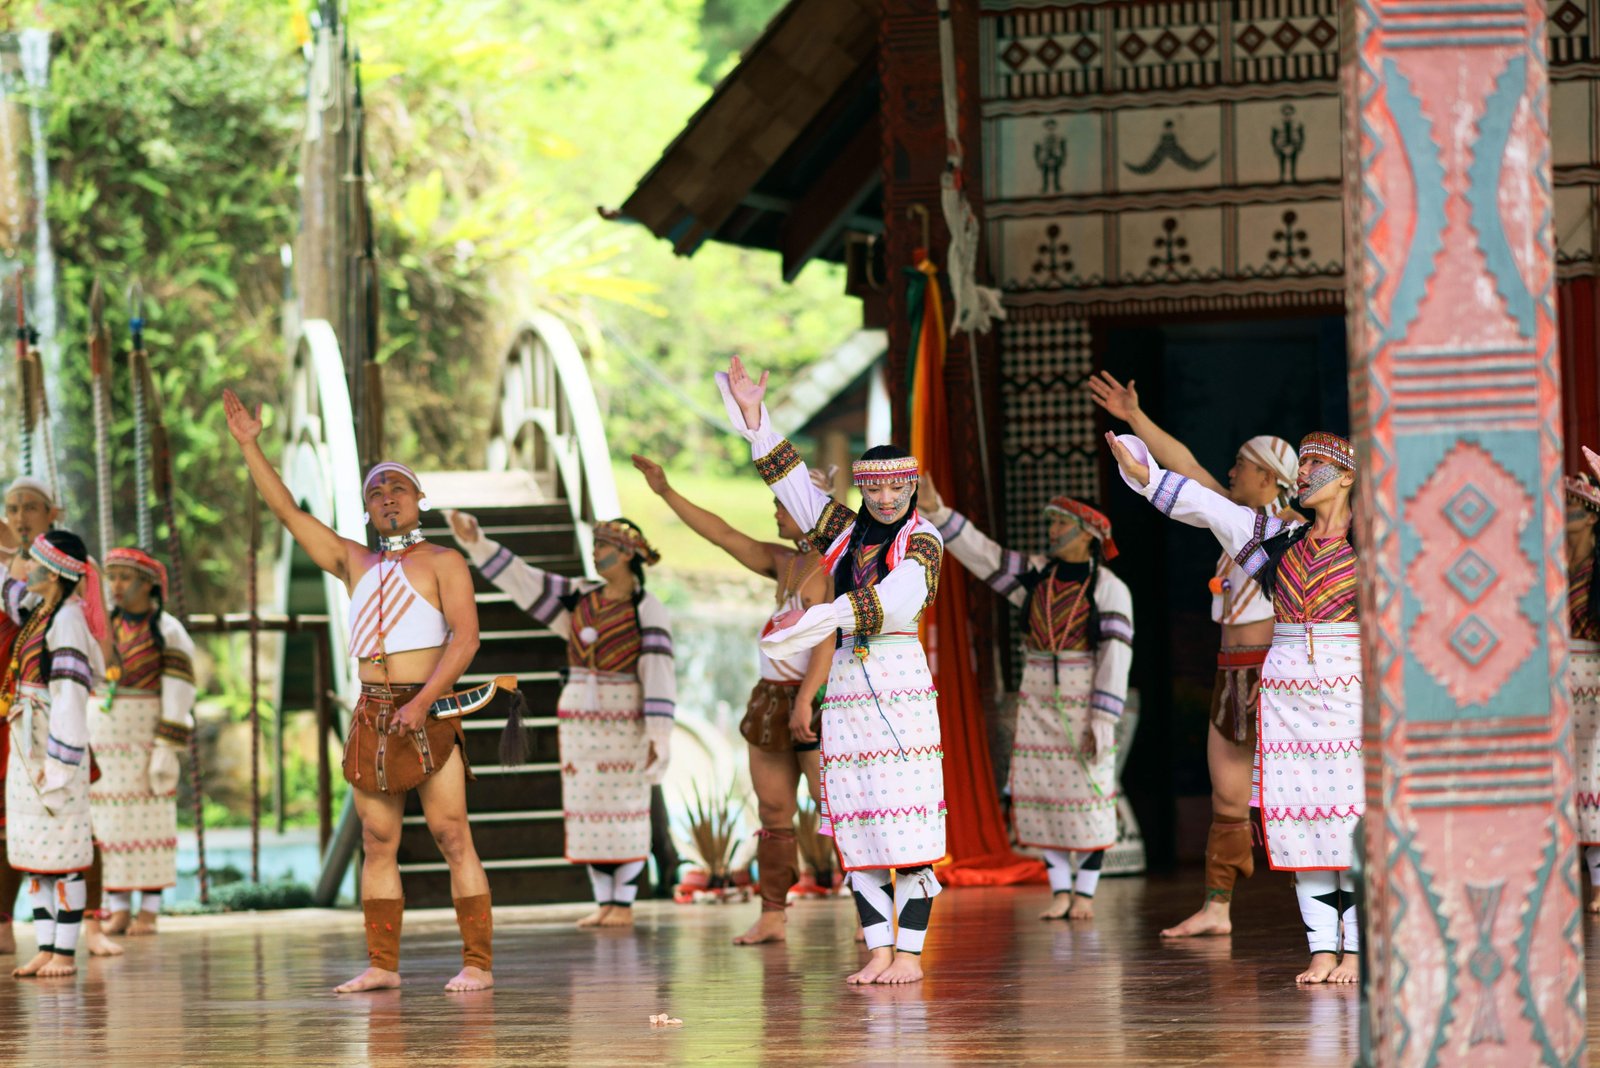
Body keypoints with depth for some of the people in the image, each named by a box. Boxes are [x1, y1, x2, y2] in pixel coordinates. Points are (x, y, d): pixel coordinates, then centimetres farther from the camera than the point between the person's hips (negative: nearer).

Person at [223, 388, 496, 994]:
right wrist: (249, 445, 13)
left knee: (453, 837, -8)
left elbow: (466, 636, -8)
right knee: (377, 843, 3)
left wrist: (423, 701, -18)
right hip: (370, 716, 5)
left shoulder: (442, 562, 4)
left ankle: (478, 962, -10)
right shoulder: (355, 564, 19)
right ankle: (382, 965, 5)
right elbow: (287, 512, 19)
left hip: (427, 714, -5)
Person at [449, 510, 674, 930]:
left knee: (624, 812, -3)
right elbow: (521, 580, 6)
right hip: (582, 722, 6)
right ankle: (604, 904, 11)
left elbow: (658, 676, -14)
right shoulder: (581, 599, 8)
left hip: (625, 721, -6)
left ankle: (624, 906, 3)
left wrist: (659, 738, -20)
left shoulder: (648, 611, -8)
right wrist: (476, 543, -4)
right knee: (590, 812, 5)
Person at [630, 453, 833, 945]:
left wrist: (806, 698, -28)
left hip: (817, 701, -8)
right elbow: (722, 534, 22)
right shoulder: (786, 563, 15)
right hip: (772, 701, 8)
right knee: (773, 812, 6)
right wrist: (666, 492, 21)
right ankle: (773, 916, 9)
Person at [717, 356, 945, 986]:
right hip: (846, 685, 6)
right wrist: (754, 418, 13)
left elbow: (894, 601, -16)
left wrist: (814, 619, -20)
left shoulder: (923, 542, -1)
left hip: (901, 683, -5)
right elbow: (791, 481, 19)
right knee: (856, 825, 2)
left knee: (908, 822, -9)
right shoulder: (842, 530, 16)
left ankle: (910, 952, -10)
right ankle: (879, 950, 5)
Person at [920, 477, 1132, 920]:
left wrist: (1104, 720, -20)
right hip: (1040, 701, 5)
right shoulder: (1036, 576, 6)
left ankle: (1085, 893, 7)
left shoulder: (1110, 590, -9)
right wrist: (937, 510, -8)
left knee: (1088, 797, -2)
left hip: (1086, 703, -5)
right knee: (1042, 795, 2)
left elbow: (1115, 656, -14)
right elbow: (979, 552, 3)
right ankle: (1060, 892, 9)